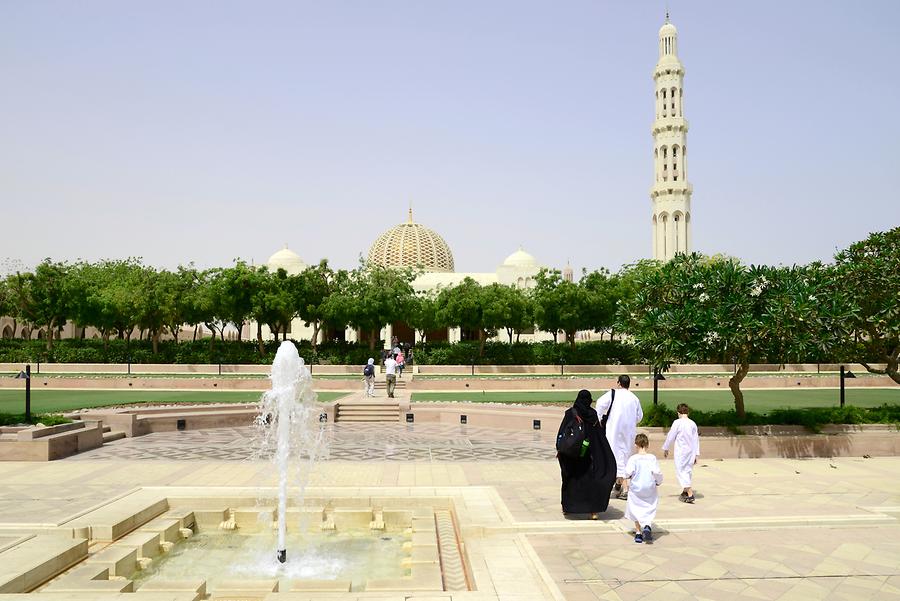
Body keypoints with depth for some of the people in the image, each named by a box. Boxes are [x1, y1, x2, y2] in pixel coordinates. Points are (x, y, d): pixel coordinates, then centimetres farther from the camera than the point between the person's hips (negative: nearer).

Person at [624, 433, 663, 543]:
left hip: (635, 489, -1)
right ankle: (647, 526, -11)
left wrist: (628, 476, 4)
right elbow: (657, 472, -12)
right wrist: (658, 482, 7)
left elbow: (628, 473, -19)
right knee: (649, 509, 14)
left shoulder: (633, 458, -12)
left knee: (636, 510, 13)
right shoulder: (652, 458, -9)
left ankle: (638, 532, 10)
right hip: (650, 489, 1)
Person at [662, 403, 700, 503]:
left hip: (681, 451, -6)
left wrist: (665, 448, 7)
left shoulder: (677, 422, -11)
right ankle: (685, 492, 32)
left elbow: (671, 436, -6)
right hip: (691, 451, 6)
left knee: (681, 472, -3)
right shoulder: (693, 424, 5)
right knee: (688, 471, 17)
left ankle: (690, 494, -14)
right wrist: (696, 454, 15)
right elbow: (696, 440, 8)